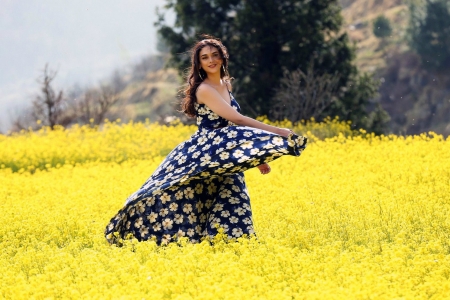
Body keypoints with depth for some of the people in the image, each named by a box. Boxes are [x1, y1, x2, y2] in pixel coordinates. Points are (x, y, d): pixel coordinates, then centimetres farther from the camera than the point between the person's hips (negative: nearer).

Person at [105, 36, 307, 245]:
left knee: (232, 209, 2)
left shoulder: (225, 85, 13)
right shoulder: (204, 89, -14)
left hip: (225, 159, 8)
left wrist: (257, 157, 13)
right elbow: (238, 120, -20)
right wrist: (278, 132, -20)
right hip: (205, 155, -8)